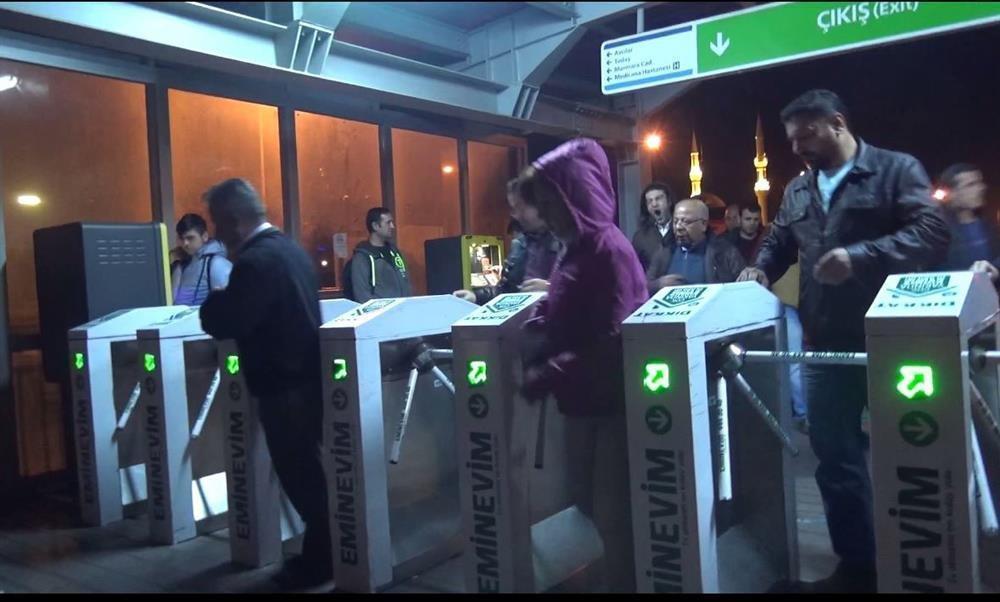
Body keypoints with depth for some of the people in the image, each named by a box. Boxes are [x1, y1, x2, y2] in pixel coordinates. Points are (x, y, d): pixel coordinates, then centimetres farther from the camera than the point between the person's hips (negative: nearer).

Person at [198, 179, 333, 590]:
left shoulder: (254, 260, -18)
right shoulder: (290, 249, 11)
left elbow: (225, 323, -20)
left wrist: (214, 301, 0)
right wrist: (226, 303, 21)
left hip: (284, 385, -9)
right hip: (308, 376, 9)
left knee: (299, 474, 2)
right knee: (310, 470, 17)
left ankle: (320, 561, 14)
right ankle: (326, 552, 28)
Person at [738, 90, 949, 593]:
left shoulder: (897, 170, -2)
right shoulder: (797, 191, 15)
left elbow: (932, 232, -13)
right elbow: (778, 243, 23)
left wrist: (860, 257, -26)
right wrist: (761, 269, 1)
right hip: (826, 345, 5)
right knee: (835, 457, 8)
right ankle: (856, 564, 22)